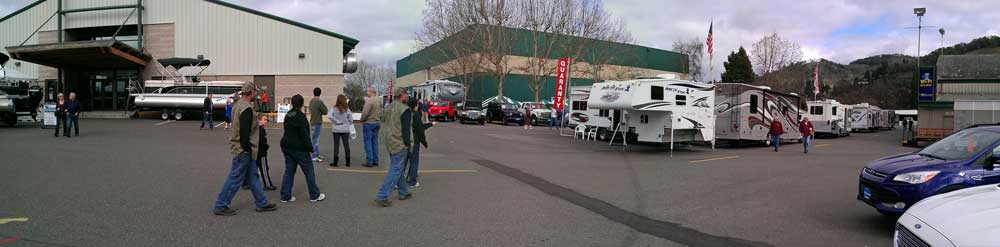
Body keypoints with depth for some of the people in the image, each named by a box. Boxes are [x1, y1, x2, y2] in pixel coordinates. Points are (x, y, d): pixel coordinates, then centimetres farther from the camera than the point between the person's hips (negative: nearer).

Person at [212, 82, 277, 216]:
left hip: (242, 148, 11)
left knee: (252, 175, 15)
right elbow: (245, 131, -25)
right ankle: (220, 206, 11)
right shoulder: (247, 108, -21)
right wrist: (247, 148, -20)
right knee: (235, 178, 0)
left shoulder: (238, 104, 11)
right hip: (243, 149, -11)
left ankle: (262, 203, 24)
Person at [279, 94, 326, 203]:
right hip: (299, 148, -8)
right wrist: (309, 147, -13)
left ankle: (285, 196, 11)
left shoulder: (287, 115, 9)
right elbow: (304, 134, -20)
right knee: (309, 171, 3)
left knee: (289, 171, 12)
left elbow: (287, 131, 16)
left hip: (287, 147, 8)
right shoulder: (301, 116, -17)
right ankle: (314, 195, 10)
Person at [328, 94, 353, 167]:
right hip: (345, 130, 1)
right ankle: (348, 162, 11)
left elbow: (329, 116, -19)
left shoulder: (334, 109, -7)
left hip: (336, 130, -1)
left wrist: (335, 121, -8)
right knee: (346, 145, 8)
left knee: (336, 145, 4)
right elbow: (351, 120, 1)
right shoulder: (347, 109, -4)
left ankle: (335, 162, 5)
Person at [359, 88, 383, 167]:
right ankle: (375, 161, 16)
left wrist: (362, 120, -6)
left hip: (368, 123, -8)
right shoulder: (379, 100, 9)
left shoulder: (369, 100, -17)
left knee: (368, 142, -3)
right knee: (375, 142, 13)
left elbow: (365, 113, -21)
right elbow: (381, 112, 13)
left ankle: (369, 161, -4)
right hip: (377, 123, 8)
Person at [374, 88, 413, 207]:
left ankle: (403, 192, 31)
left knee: (397, 168, 19)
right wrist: (407, 144, -11)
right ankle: (382, 197, -6)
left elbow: (383, 120, 17)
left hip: (389, 142, 9)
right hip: (399, 144, -9)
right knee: (395, 170, -4)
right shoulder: (405, 109, -16)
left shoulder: (388, 107, 9)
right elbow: (406, 129, -18)